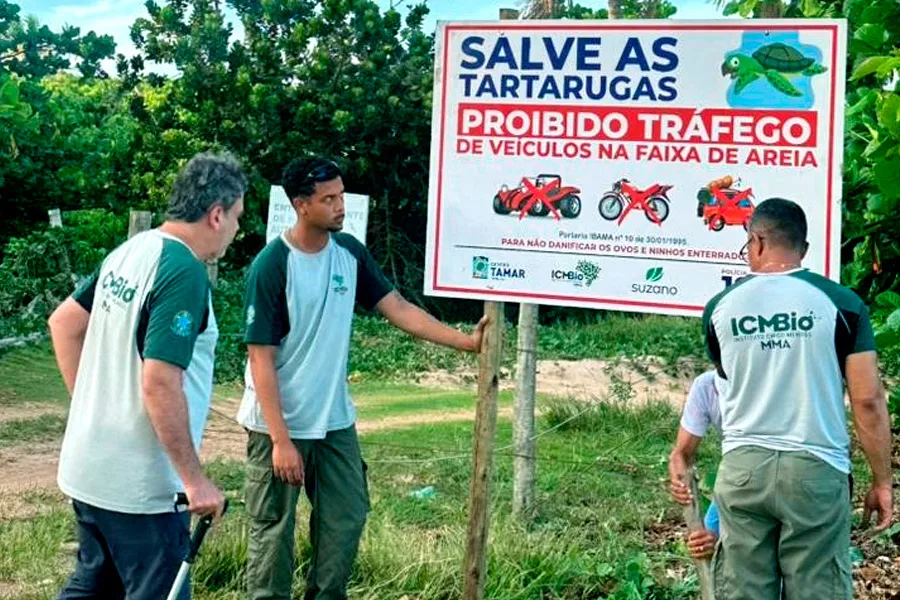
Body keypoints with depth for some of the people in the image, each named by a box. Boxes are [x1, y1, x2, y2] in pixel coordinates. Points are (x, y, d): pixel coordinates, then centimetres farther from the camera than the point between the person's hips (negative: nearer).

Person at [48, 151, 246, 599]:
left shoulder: (130, 251, 6)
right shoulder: (185, 272, -21)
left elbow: (64, 322, 15)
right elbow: (160, 384, -27)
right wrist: (194, 479, -21)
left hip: (89, 468, 9)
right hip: (138, 485, -9)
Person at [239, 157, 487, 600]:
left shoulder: (349, 252, 1)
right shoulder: (272, 265, -17)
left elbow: (397, 307, 1)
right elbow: (261, 359, -17)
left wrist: (465, 341, -9)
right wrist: (281, 439, -19)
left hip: (335, 421, 6)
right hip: (279, 425, -6)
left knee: (346, 517, 13)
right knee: (273, 532, 5)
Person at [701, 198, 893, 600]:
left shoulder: (720, 307, 1)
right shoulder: (840, 302, -5)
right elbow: (868, 401, -6)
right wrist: (881, 482, 3)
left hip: (742, 467, 2)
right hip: (816, 469, -2)